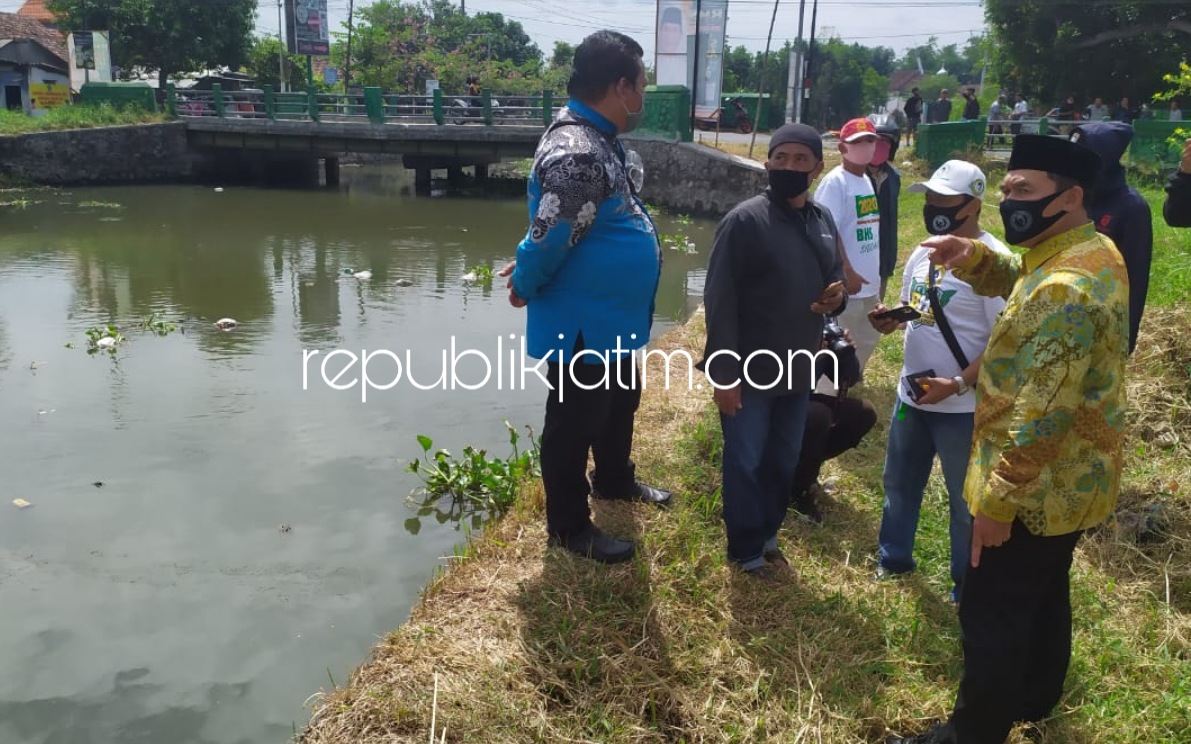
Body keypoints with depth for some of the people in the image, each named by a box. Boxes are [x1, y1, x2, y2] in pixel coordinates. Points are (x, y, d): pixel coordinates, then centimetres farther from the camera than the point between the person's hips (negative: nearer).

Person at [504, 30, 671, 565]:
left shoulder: (597, 138, 6)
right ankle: (568, 526, 25)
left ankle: (614, 481, 50)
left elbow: (550, 235, 15)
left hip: (610, 318, 10)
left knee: (620, 401, 27)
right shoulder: (577, 153, -29)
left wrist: (525, 270, 8)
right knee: (574, 422, 7)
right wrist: (525, 287, -11)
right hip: (581, 322, -10)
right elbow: (549, 238, -28)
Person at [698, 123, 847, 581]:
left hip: (798, 370, 6)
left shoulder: (824, 222, 5)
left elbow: (835, 280, 18)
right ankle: (746, 550, 24)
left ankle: (766, 536, 38)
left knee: (783, 463, 18)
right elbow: (719, 300, -17)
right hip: (749, 370, -6)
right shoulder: (745, 220, -14)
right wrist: (724, 372, -19)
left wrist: (838, 297, -8)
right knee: (744, 463, 7)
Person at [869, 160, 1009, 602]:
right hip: (911, 395, 8)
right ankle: (893, 559, 43)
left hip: (963, 406, -8)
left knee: (966, 499, 9)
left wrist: (959, 385, -26)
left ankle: (968, 588, 27)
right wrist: (889, 320, -5)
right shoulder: (922, 255, 6)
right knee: (899, 482, 22)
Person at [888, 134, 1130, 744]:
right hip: (1070, 480, 10)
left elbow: (1042, 414, -31)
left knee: (992, 614, 5)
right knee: (1044, 595, 26)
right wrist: (972, 256, -2)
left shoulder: (1064, 290, -30)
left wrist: (998, 500, -25)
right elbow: (1015, 279, 20)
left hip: (1037, 489, -10)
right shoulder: (1091, 250, 2)